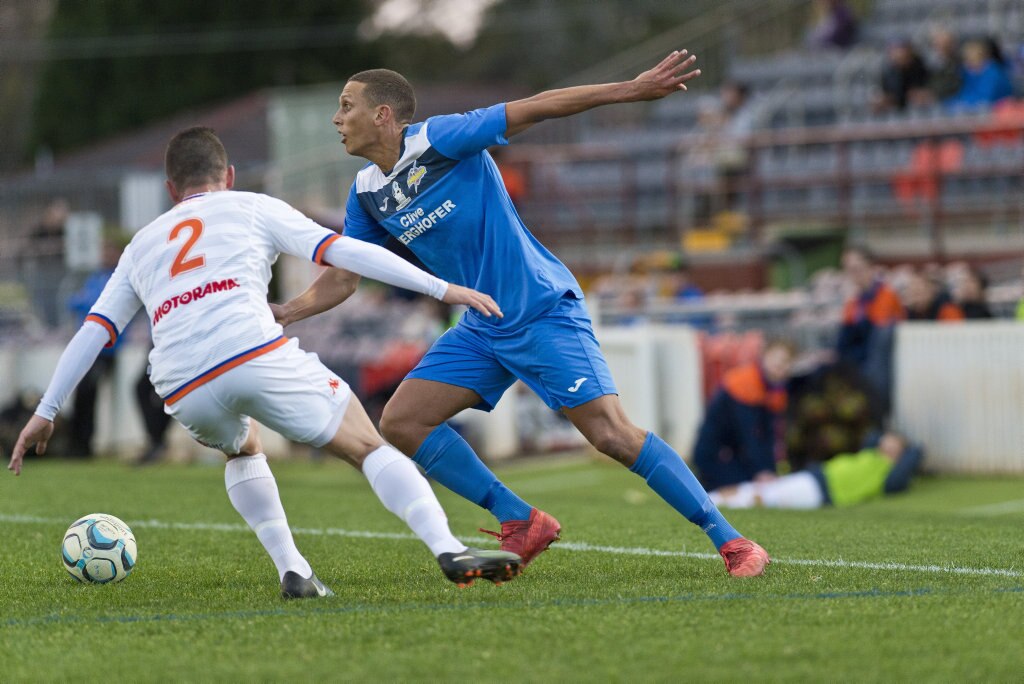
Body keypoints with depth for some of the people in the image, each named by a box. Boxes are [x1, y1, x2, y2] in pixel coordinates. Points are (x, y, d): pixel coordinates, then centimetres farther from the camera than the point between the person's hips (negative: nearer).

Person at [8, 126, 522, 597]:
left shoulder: (141, 245, 32)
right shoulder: (253, 209, 22)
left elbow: (94, 330, 29)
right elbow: (345, 252, 12)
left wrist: (46, 412, 33)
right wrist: (442, 288, 10)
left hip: (185, 392, 4)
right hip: (257, 355, -3)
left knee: (243, 448, 35)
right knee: (368, 447, 5)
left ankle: (292, 571, 16)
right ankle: (450, 551, -18)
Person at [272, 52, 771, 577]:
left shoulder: (439, 139, -15)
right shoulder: (367, 193, 6)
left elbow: (535, 109, -18)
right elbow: (340, 278, 15)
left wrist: (634, 89, -24)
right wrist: (281, 314, 0)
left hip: (544, 312, -8)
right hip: (482, 329, 8)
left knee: (613, 434, -17)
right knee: (400, 423, -2)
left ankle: (731, 542, -10)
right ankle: (521, 523, 5)